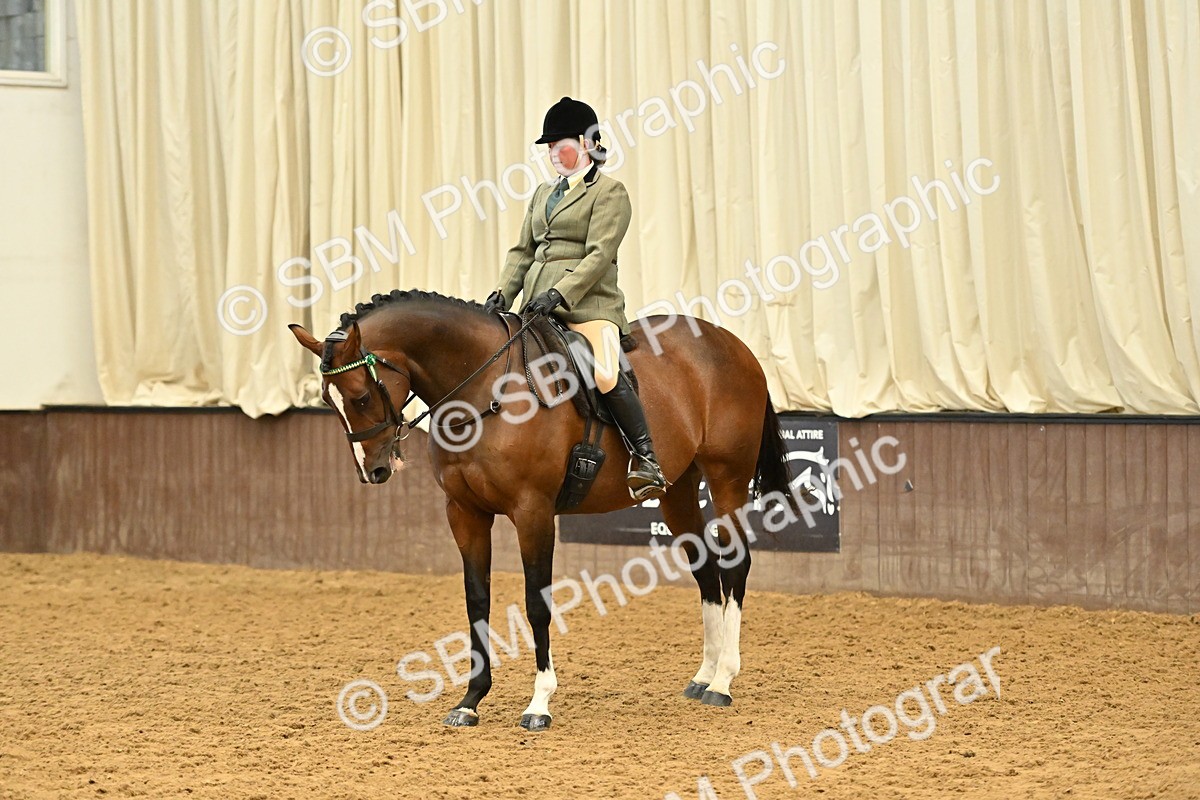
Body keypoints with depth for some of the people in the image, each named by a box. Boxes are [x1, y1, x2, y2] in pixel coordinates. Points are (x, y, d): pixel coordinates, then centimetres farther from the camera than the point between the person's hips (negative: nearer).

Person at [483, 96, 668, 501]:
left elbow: (599, 255, -11)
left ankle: (647, 462, -21)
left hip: (587, 304, -8)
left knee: (605, 376, -27)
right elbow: (522, 251, 20)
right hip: (540, 308, 8)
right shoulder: (543, 194, 23)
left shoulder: (609, 192, 0)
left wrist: (560, 294, -22)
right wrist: (502, 293, 2)